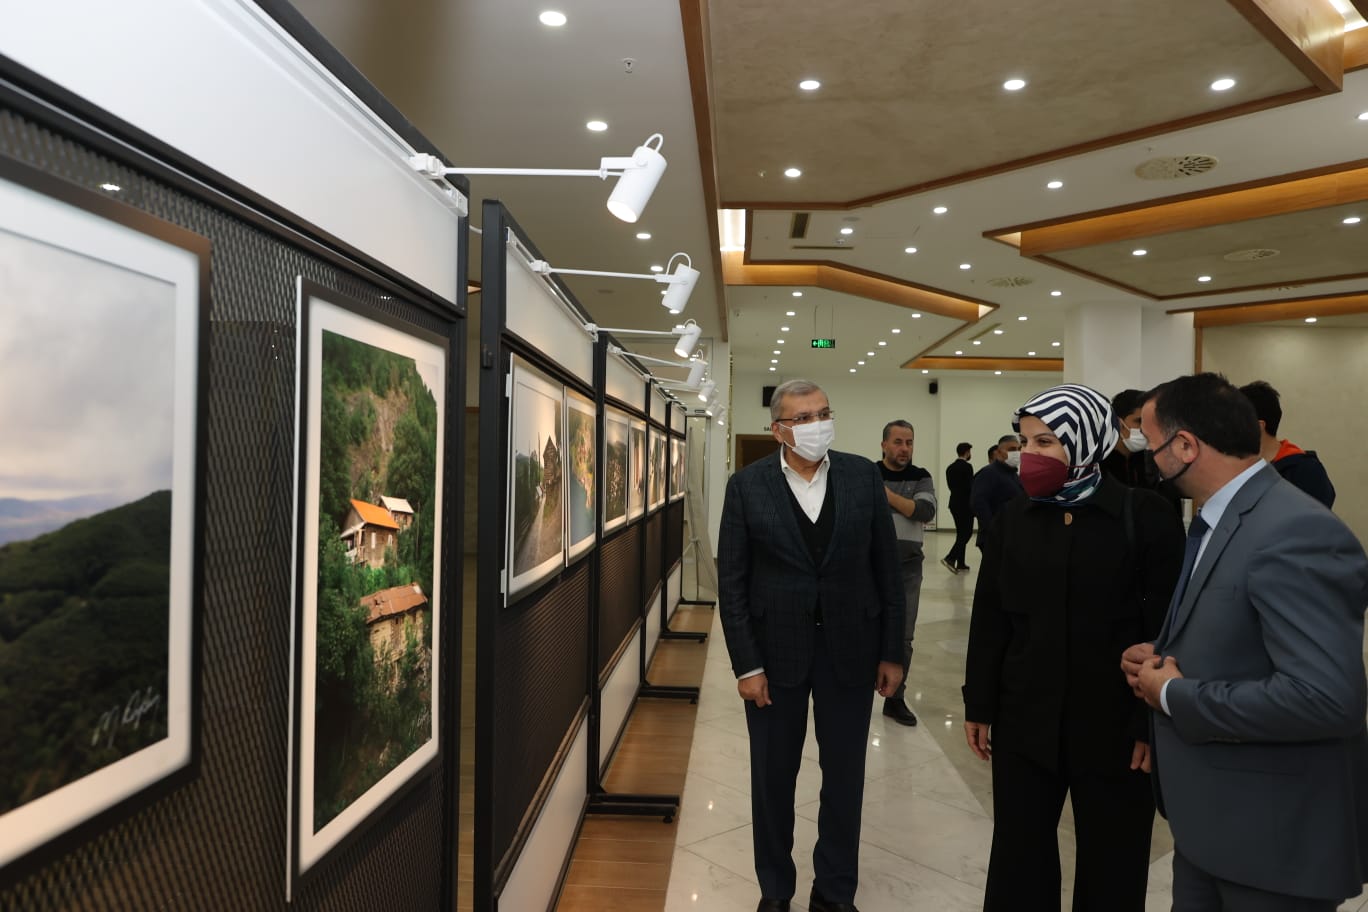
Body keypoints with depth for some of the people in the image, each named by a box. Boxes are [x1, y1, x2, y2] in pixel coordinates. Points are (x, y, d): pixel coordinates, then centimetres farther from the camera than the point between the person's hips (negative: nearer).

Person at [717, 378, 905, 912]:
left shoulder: (863, 476, -2)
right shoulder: (747, 486, -6)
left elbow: (887, 569, 2)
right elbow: (732, 582, -5)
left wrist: (892, 652, 2)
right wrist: (746, 665, -9)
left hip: (850, 648, 1)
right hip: (776, 651, -1)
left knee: (845, 777, 14)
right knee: (773, 778, 13)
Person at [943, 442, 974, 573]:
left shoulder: (950, 468, 9)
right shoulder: (967, 467, -14)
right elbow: (970, 487, -17)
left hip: (954, 503, 8)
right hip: (966, 504, -8)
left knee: (961, 534, 13)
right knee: (966, 533, -2)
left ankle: (961, 564, 14)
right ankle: (950, 558, -15)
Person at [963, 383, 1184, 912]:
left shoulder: (1146, 517, -8)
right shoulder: (1014, 517, 1)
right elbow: (989, 620, 5)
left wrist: (1155, 725, -8)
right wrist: (979, 706, 5)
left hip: (1115, 725, -2)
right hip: (1024, 722, 3)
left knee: (1111, 869, 15)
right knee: (1018, 859, 12)